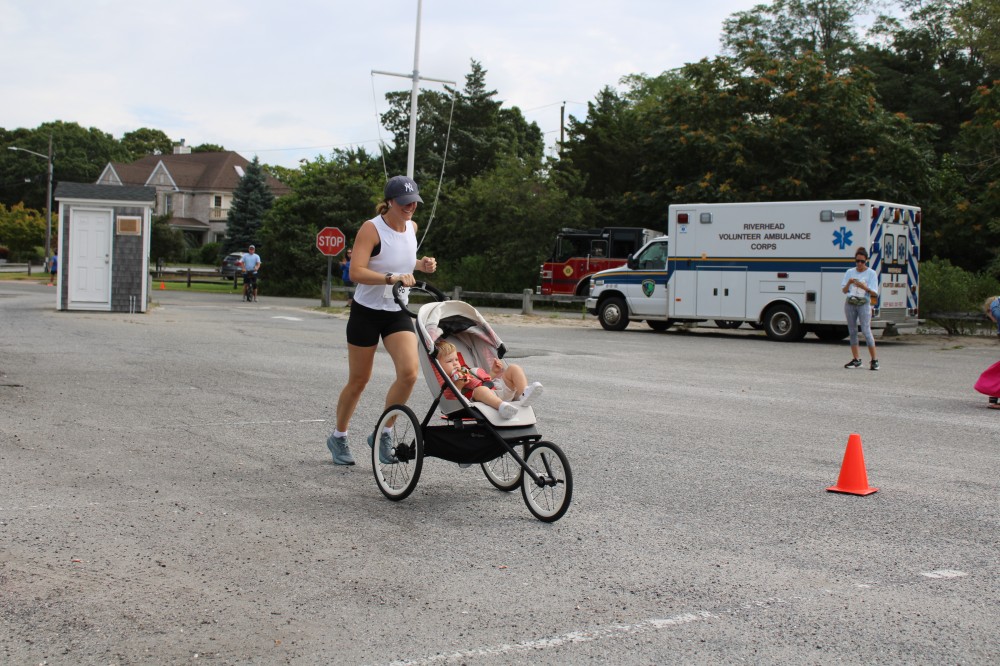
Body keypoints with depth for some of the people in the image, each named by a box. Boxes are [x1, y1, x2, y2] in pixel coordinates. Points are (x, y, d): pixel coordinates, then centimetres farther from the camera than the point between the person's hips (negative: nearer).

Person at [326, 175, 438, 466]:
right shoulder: (371, 229, -16)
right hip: (367, 311, -5)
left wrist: (421, 264, 5)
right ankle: (338, 437, 28)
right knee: (359, 380, 5)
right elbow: (356, 272, -28)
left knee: (409, 371, -16)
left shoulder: (412, 227, 4)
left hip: (397, 313, 5)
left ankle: (382, 434, 0)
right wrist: (391, 278, -38)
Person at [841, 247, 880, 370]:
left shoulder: (871, 273, 0)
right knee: (852, 331, 4)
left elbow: (874, 292, -6)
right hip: (850, 303, 4)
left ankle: (874, 359, -7)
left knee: (866, 331, -11)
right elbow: (844, 290, 8)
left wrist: (863, 286, -22)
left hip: (864, 304, -4)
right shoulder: (850, 272, 10)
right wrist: (849, 283, -12)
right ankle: (856, 359, 10)